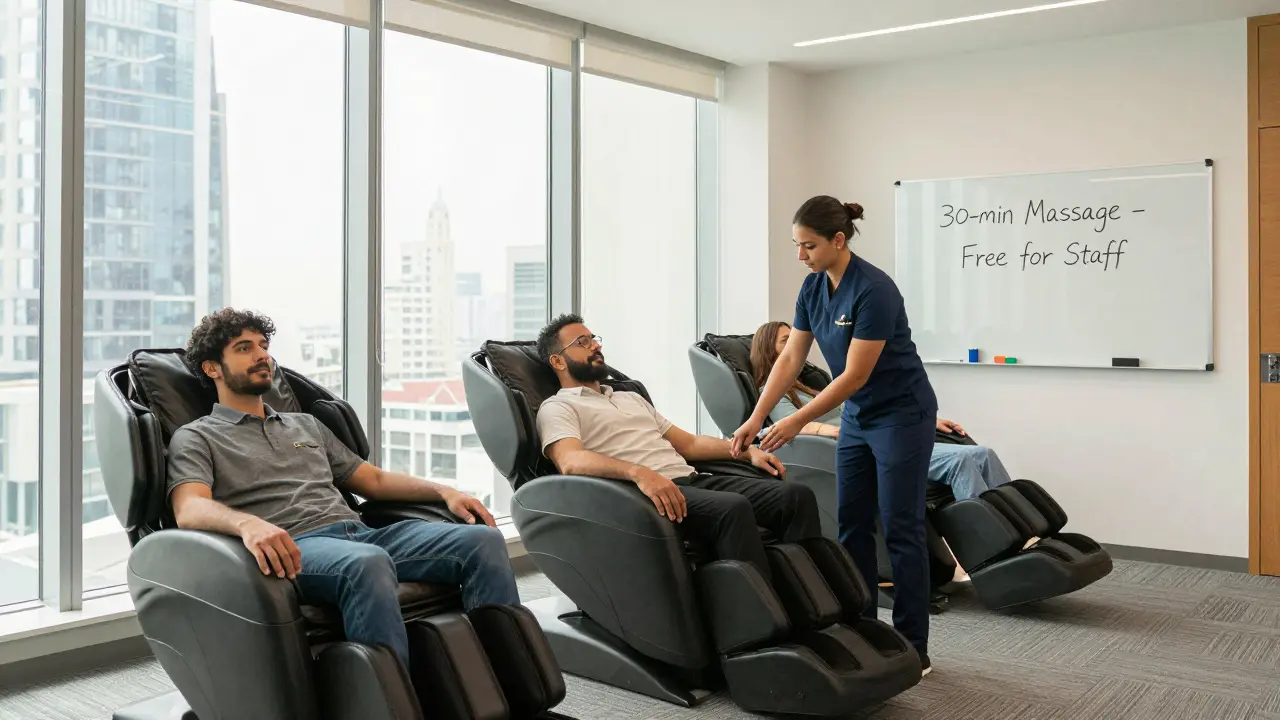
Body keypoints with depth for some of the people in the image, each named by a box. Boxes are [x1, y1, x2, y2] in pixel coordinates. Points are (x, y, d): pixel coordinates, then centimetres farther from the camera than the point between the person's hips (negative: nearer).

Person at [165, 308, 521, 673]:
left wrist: (443, 491, 12)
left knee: (483, 539, -18)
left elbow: (374, 480, 30)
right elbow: (190, 510, -7)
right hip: (294, 547, -6)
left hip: (361, 533, 6)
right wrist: (247, 523, -31)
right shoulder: (196, 437, 13)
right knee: (368, 562, -42)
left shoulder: (305, 423, 32)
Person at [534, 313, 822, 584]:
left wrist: (749, 451, 16)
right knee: (732, 508, -36)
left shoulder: (631, 397, 32)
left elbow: (687, 443, 31)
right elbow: (571, 461, -15)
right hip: (640, 491, -8)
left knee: (796, 495, -12)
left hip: (691, 479, 8)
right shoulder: (557, 408, 7)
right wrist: (640, 473, -32)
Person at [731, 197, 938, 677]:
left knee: (901, 529, -4)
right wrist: (756, 418, -7)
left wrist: (797, 422, -25)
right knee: (851, 525, 8)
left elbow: (855, 375, -25)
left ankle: (914, 651, 6)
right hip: (858, 418, 8)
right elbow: (790, 359, 1)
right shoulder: (813, 287, -1)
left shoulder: (873, 289, -25)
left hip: (902, 416, -8)